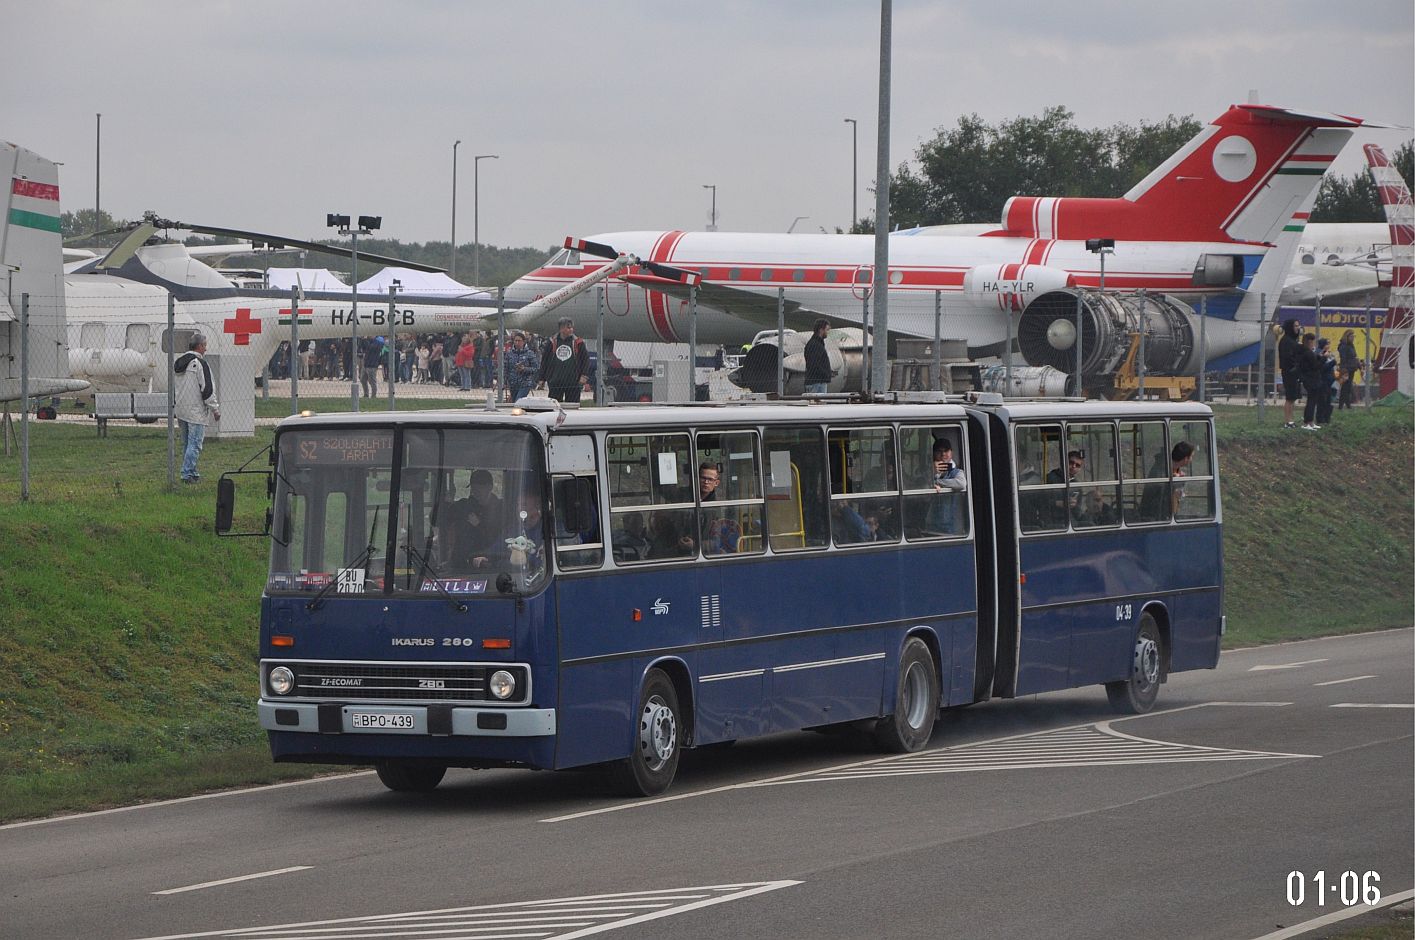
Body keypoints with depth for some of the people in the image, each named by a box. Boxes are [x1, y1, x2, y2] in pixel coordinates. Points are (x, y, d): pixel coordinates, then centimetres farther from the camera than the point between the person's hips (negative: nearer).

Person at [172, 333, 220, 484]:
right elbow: (207, 389, -15)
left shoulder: (177, 363, 12)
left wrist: (173, 408, 27)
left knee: (187, 442, 15)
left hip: (180, 410, 8)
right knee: (195, 443, -6)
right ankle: (187, 473, -11)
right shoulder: (200, 364, -14)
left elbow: (172, 387, 20)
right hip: (196, 411, -8)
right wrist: (215, 409, -8)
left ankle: (192, 472, 20)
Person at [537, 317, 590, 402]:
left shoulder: (578, 343, 4)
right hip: (555, 381, 1)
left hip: (573, 382, -1)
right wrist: (542, 378, 9)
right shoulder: (552, 342, 7)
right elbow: (544, 360, 12)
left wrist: (584, 376, -4)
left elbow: (586, 359, 7)